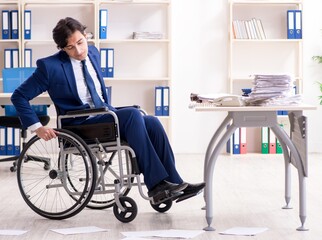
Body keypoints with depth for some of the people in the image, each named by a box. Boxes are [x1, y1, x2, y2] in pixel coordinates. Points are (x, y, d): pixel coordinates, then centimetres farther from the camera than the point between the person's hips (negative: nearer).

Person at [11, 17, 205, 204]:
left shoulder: (93, 53, 11)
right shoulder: (50, 66, -9)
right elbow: (19, 96, -6)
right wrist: (36, 127, -13)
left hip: (105, 114, 7)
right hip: (81, 124, -6)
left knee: (152, 123, -19)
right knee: (132, 114, -30)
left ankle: (173, 183, -17)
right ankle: (156, 183, -29)